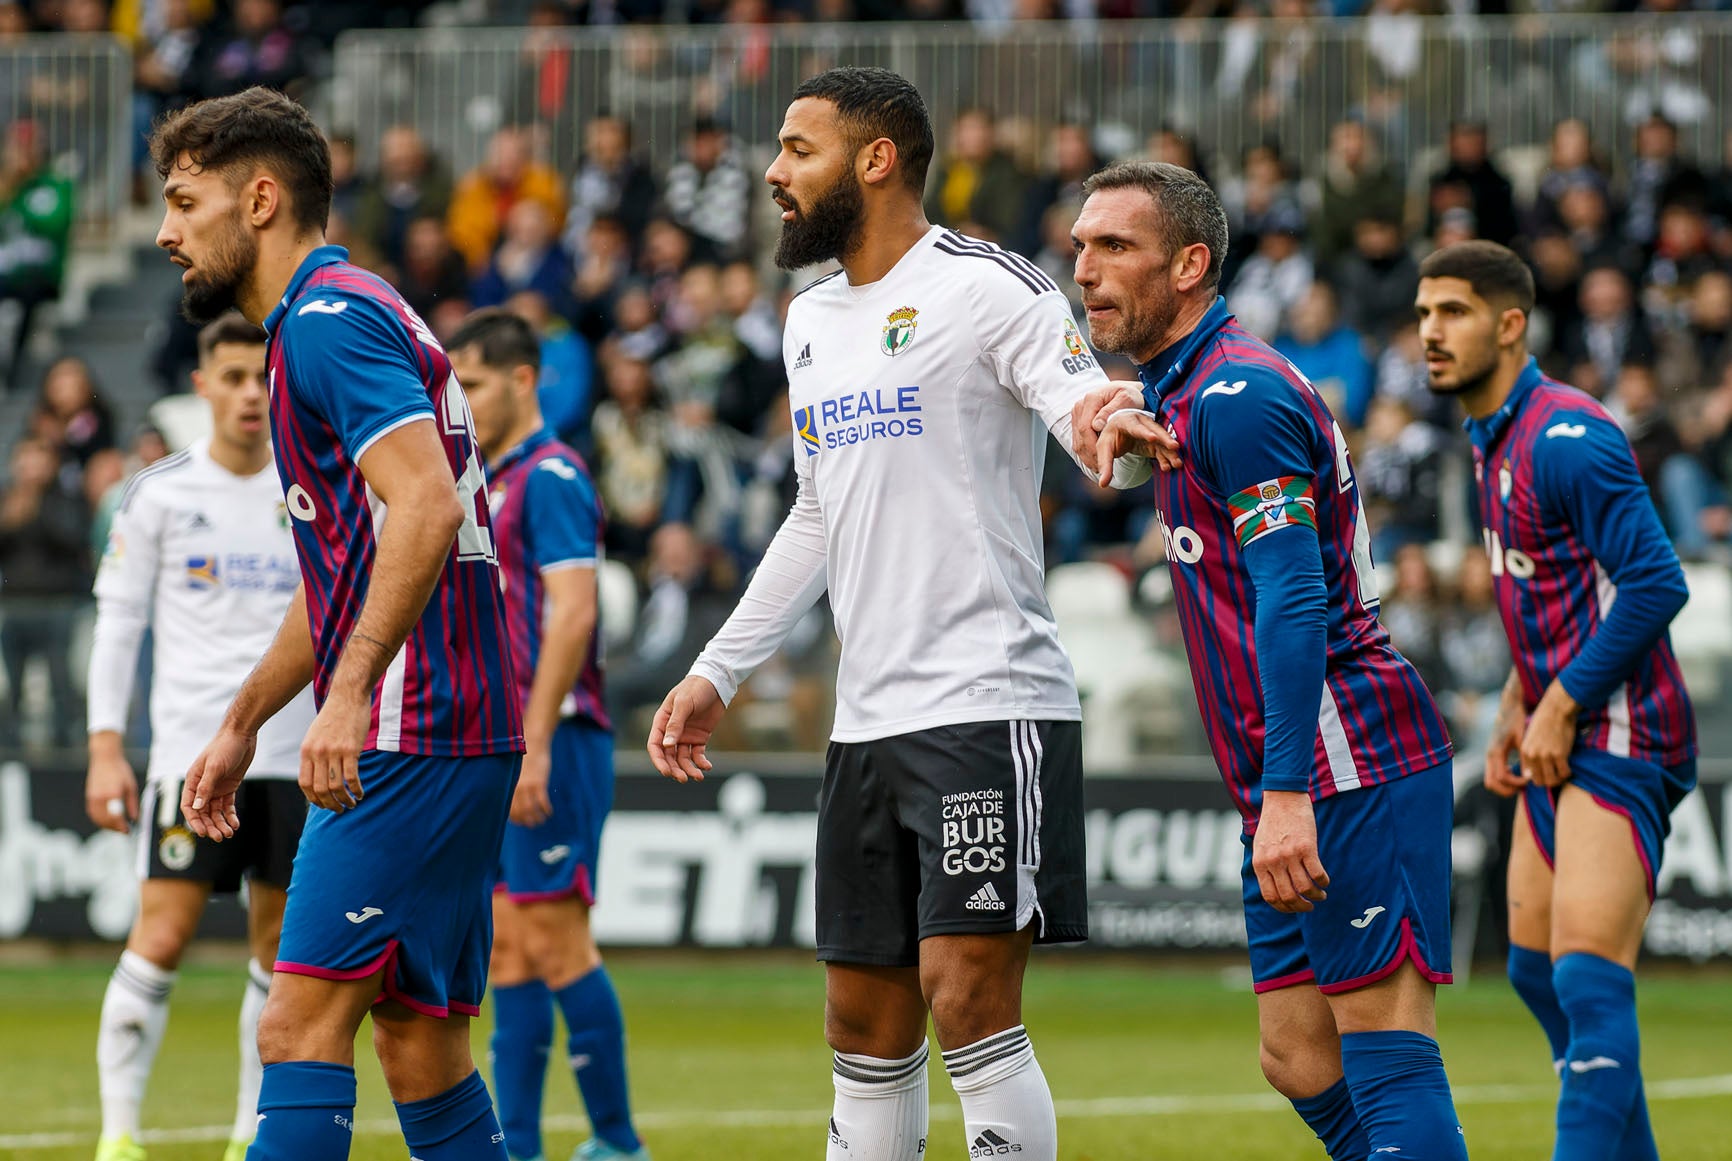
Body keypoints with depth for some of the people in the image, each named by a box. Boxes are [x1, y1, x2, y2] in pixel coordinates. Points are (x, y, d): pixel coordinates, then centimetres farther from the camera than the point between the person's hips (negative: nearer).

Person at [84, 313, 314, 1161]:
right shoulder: (158, 494, 3)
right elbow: (118, 622, 4)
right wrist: (106, 749, -4)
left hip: (295, 755, 3)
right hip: (192, 747, -3)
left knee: (280, 945, 4)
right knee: (162, 934, -9)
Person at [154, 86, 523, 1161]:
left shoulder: (332, 317, -9)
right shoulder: (330, 319, 23)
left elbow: (424, 507, -24)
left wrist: (349, 695, -29)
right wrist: (241, 726, 35)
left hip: (413, 737, -10)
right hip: (461, 738, 10)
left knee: (303, 1021, -13)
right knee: (418, 1042, 8)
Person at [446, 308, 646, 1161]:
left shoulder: (551, 477, -10)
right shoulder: (494, 483, 18)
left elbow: (571, 615, -19)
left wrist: (534, 746, -23)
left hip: (552, 743, -9)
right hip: (506, 746, 9)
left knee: (554, 938, -9)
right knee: (508, 944, 7)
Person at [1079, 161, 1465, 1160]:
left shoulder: (1237, 394, -12)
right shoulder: (1179, 394, 18)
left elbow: (1295, 598, -20)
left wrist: (1288, 796, -26)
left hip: (1349, 767, -10)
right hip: (1295, 786, 10)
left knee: (1387, 1055, -12)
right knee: (1302, 1060, 8)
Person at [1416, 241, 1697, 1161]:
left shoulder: (1567, 437, -17)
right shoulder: (1493, 439, 14)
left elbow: (1656, 583, -23)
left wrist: (1561, 708, -19)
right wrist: (1517, 705, 16)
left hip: (1617, 739, -11)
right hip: (1562, 740, 11)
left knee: (1588, 980, -18)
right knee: (1536, 973, 14)